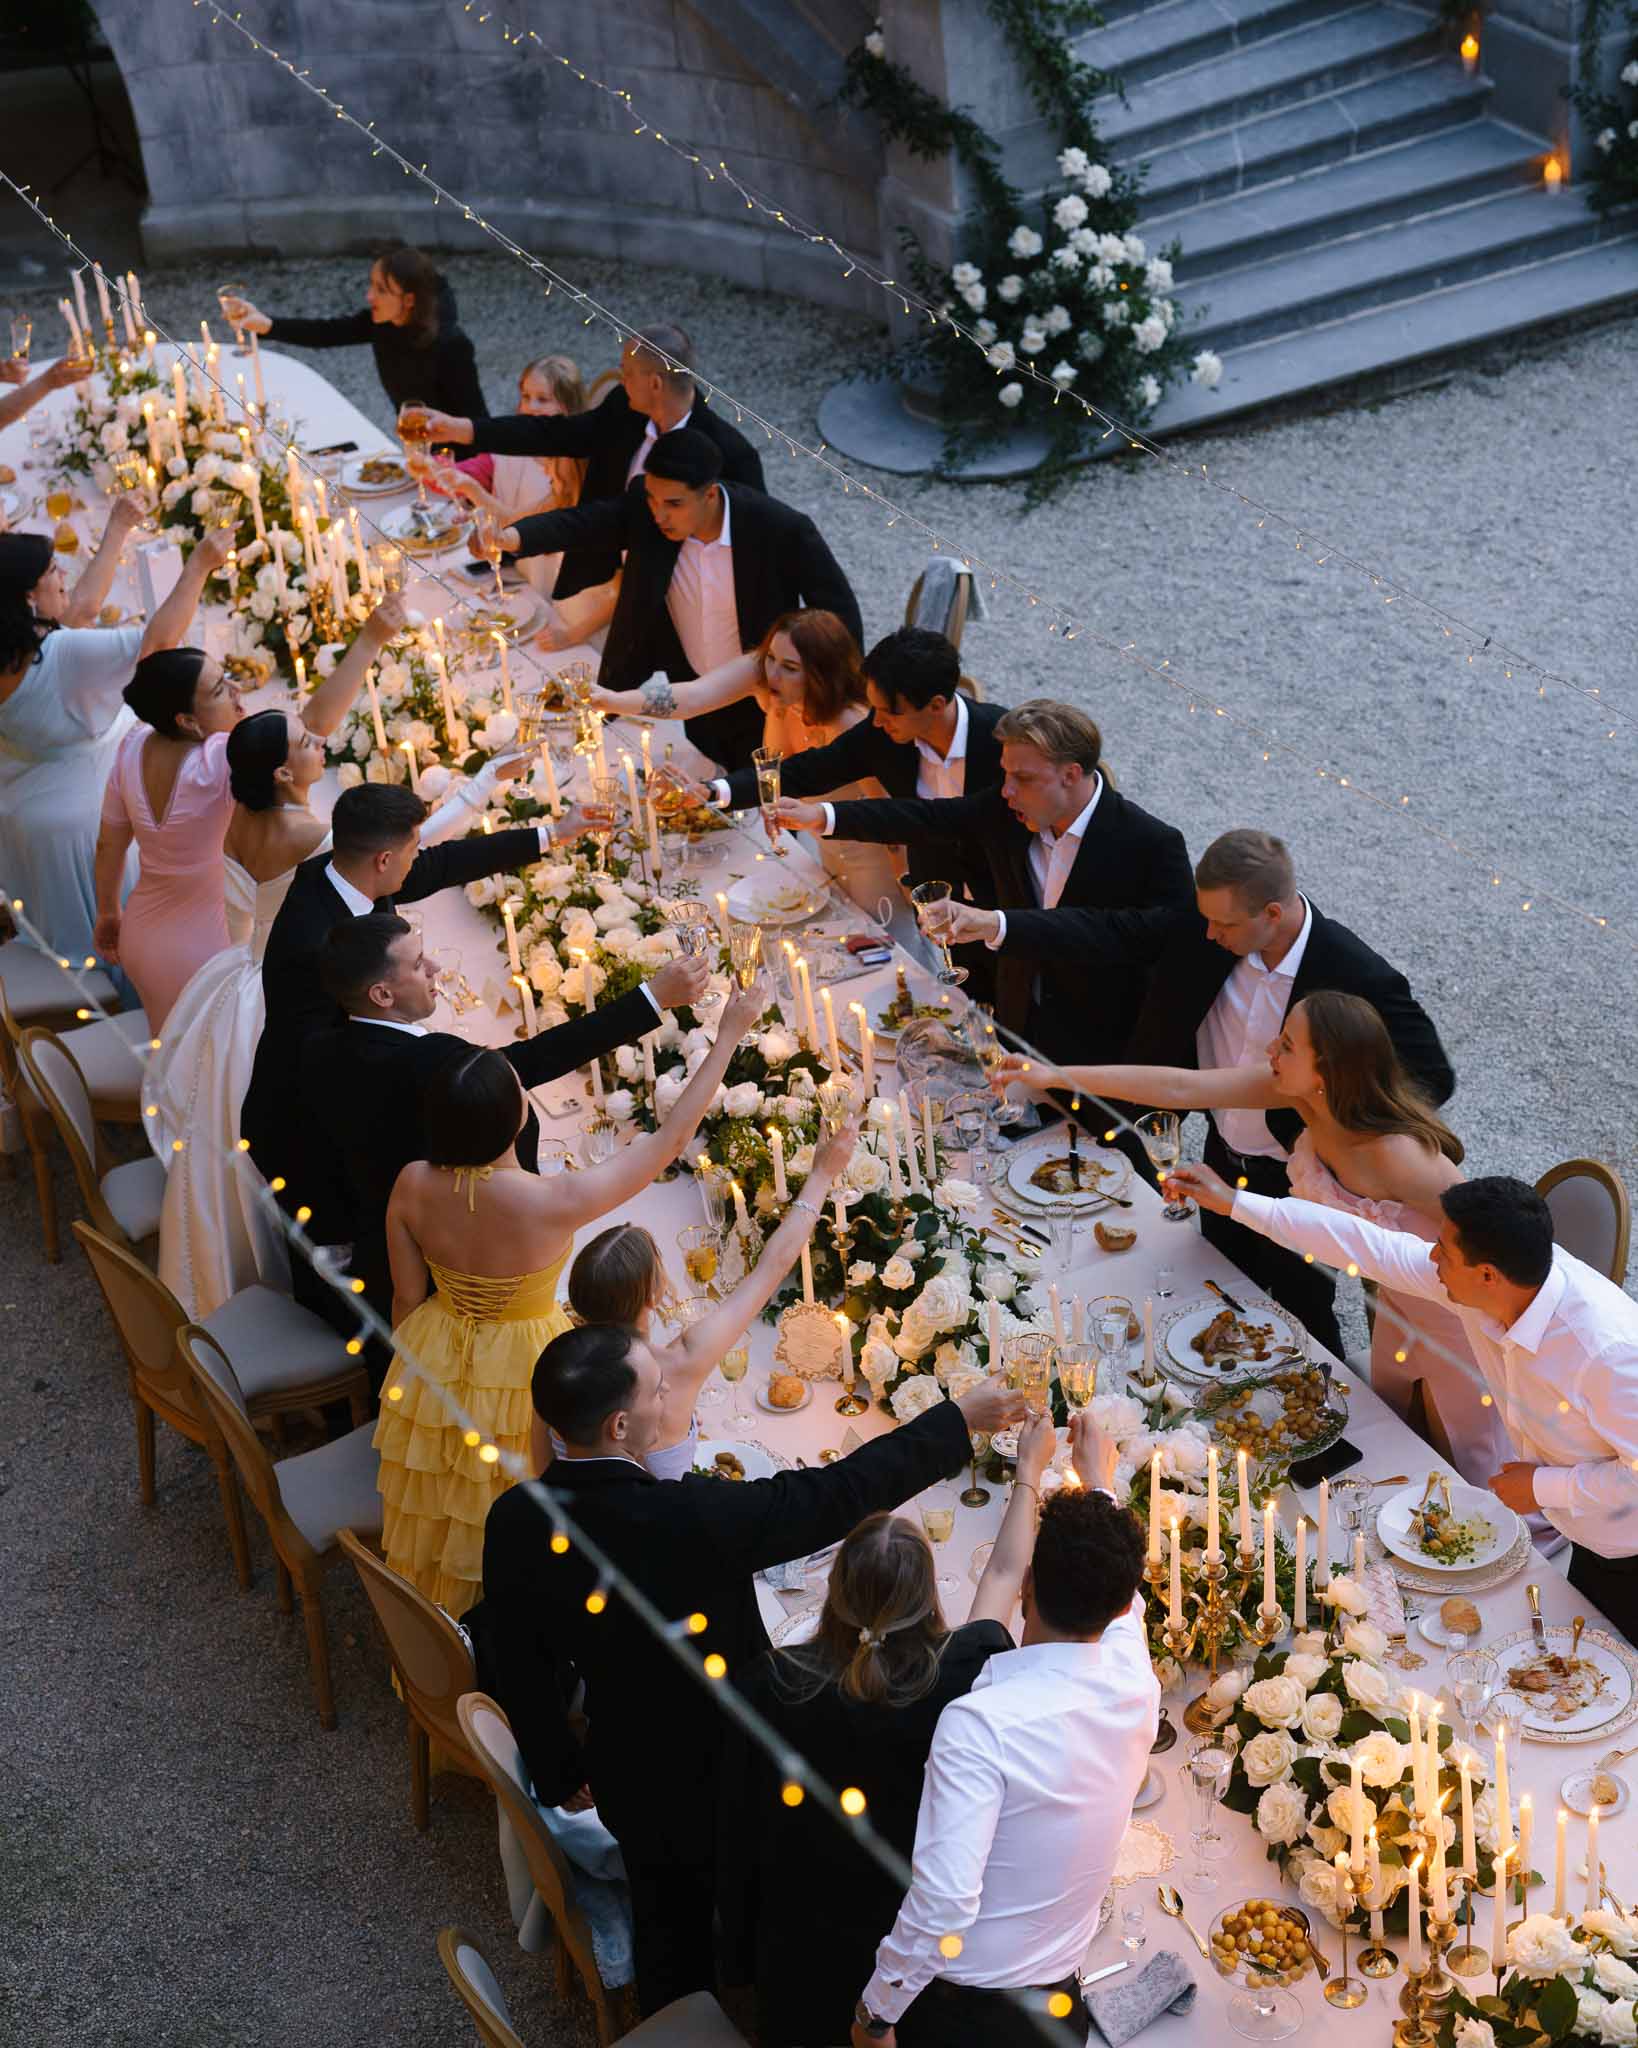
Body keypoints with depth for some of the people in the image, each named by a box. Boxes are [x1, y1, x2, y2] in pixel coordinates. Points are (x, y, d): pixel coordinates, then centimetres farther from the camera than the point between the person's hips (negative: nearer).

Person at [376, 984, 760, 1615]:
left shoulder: (413, 1186, -22)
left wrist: (417, 1365, 14)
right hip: (520, 1372, -5)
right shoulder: (552, 1203, -35)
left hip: (437, 1368, 5)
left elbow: (408, 1296, -6)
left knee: (437, 1520, 28)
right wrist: (728, 1037, -18)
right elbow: (669, 1142, -24)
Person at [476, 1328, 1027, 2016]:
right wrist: (958, 1420, -16)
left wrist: (561, 1772, 12)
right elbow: (840, 1493, -28)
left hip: (627, 1781, 5)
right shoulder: (692, 1519, -38)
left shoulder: (513, 1519, -20)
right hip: (725, 1781, -4)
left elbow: (516, 1667, -6)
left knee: (666, 1921, 29)